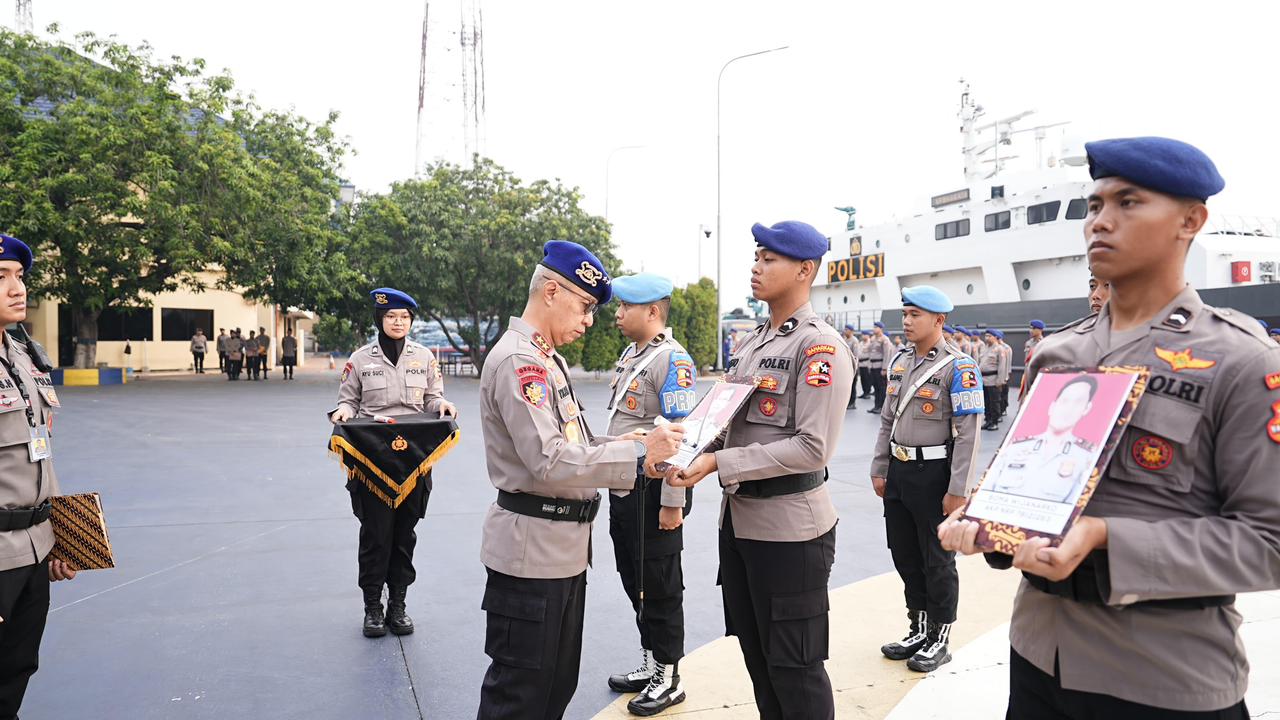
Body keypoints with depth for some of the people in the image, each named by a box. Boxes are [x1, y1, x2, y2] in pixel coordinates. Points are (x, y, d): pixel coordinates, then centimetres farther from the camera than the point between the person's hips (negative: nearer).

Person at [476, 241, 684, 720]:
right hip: (533, 548, -10)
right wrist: (637, 453, -23)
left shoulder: (549, 358, 14)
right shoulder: (517, 360, -18)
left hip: (564, 545, 10)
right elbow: (549, 461, -26)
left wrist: (618, 446, -1)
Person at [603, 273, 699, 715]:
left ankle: (669, 679, 21)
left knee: (661, 588, 5)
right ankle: (650, 665, 34)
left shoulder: (672, 361, -18)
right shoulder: (629, 354, 12)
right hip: (622, 490, 9)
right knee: (635, 582, 18)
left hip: (653, 495, -9)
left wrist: (672, 504, -22)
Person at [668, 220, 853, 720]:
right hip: (738, 516, 8)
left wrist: (718, 464, -23)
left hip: (789, 526, -8)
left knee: (794, 665, 6)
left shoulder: (820, 347, -14)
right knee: (756, 653, 20)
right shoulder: (750, 343, 12)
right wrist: (692, 453, -3)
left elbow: (812, 448, -21)